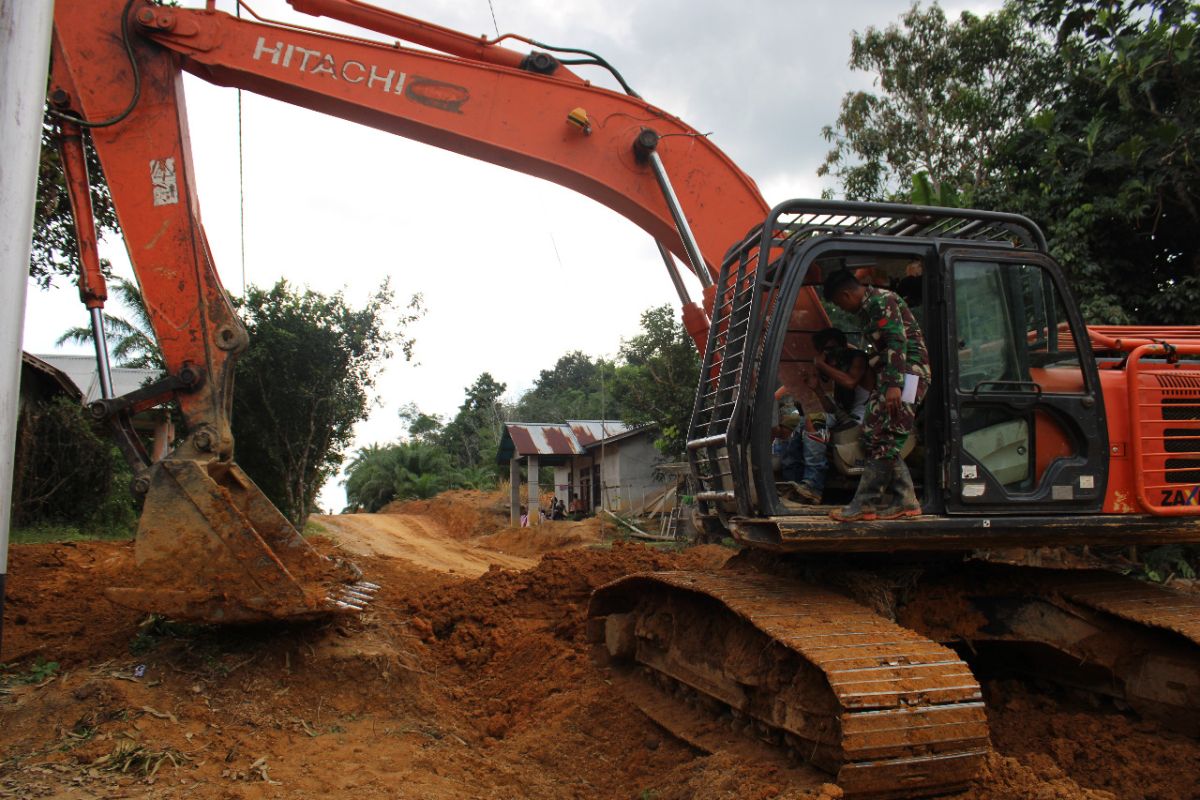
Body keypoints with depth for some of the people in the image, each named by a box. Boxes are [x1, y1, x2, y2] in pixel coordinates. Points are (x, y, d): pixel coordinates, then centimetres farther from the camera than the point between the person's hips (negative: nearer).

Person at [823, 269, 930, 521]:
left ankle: (864, 505, -10)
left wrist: (894, 384, -28)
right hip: (891, 377, 11)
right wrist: (883, 384, 27)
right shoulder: (867, 308, 20)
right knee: (874, 435, 7)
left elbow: (898, 342, -20)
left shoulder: (882, 301, -10)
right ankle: (906, 501, 10)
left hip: (907, 374, -11)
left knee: (882, 441, -12)